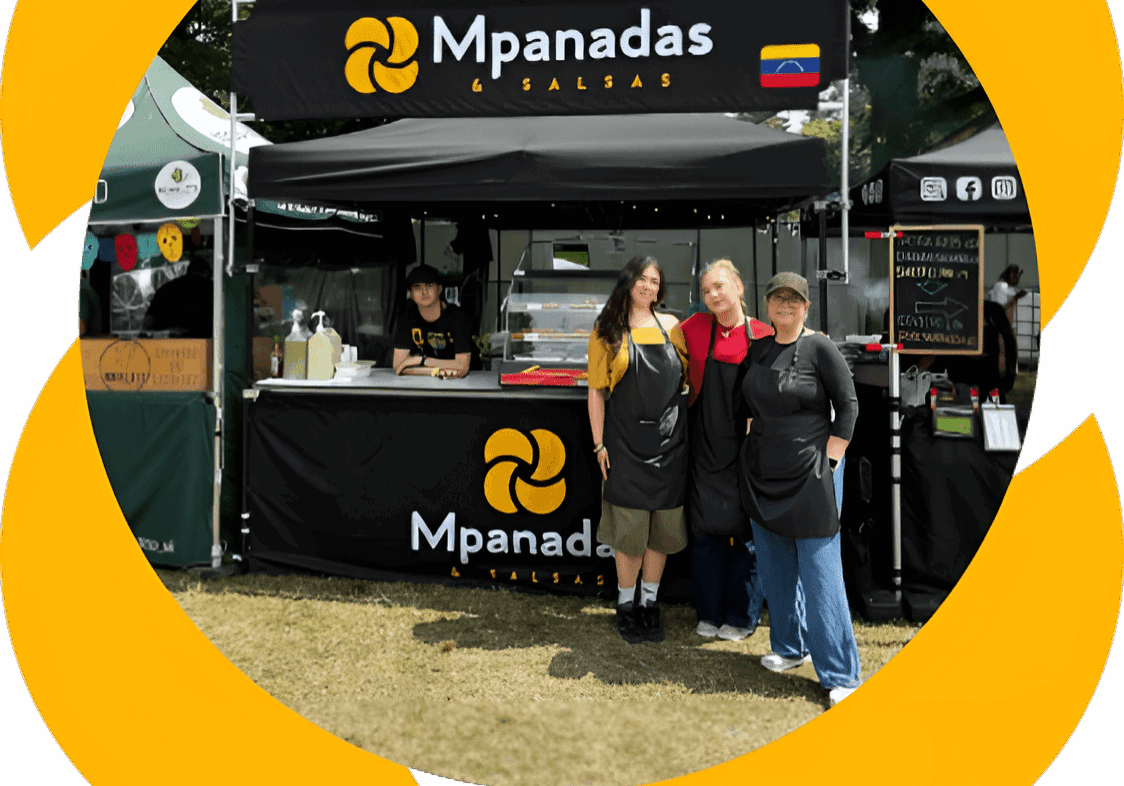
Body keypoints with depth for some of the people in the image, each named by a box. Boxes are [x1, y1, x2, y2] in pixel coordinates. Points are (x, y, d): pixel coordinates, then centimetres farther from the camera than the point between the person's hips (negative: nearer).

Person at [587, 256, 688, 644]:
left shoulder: (670, 325, 9)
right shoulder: (607, 331, 2)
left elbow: (688, 375, 17)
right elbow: (596, 390, 1)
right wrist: (599, 443, -4)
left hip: (669, 440, 3)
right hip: (626, 441, -3)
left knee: (663, 525, 8)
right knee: (629, 526, 2)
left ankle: (650, 602, 24)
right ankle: (625, 604, 19)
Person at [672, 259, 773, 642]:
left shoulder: (763, 336, -5)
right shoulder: (695, 327, 0)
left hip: (747, 448, -2)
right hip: (705, 447, 2)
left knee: (745, 532, 6)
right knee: (705, 529, 9)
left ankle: (740, 617, 23)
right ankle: (709, 613, 25)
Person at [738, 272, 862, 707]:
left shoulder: (820, 348, -8)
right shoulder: (758, 348, 9)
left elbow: (848, 405, -6)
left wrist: (828, 460, -10)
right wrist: (750, 449, 11)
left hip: (809, 475, -6)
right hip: (761, 474, 6)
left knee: (820, 572, -5)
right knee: (774, 568, 14)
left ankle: (840, 674, 5)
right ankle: (789, 646, 33)